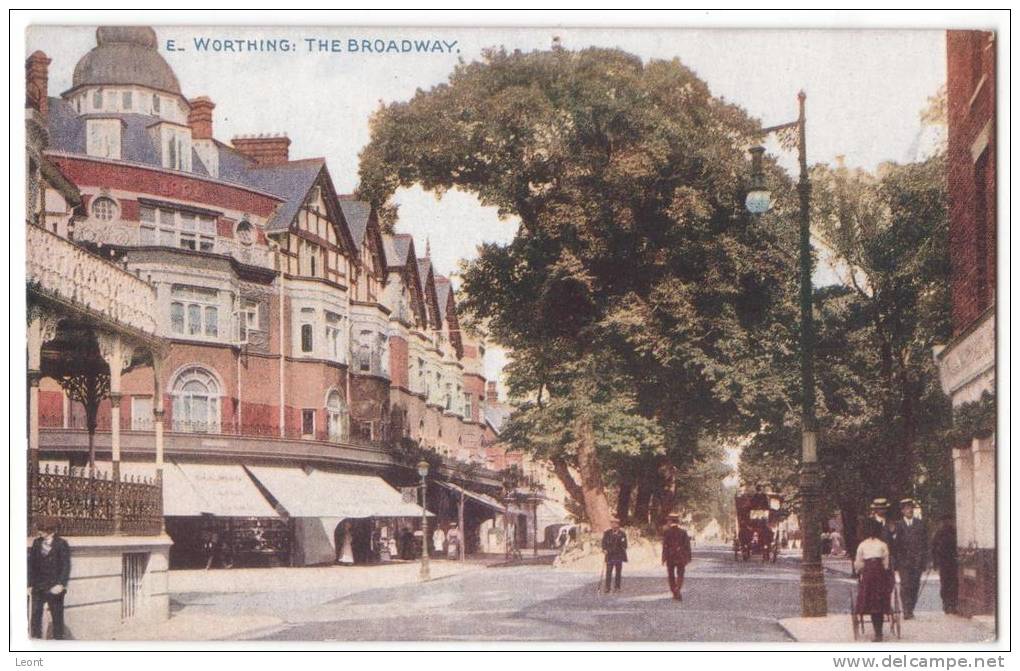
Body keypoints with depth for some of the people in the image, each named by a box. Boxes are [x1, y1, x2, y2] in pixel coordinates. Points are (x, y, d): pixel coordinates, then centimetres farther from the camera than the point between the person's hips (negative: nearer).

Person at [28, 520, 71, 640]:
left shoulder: (61, 544, -4)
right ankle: (35, 638, 7)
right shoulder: (36, 543, 9)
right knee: (36, 613, 0)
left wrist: (61, 584, -19)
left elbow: (66, 566, -9)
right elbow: (31, 564, 12)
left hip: (55, 586, -3)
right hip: (38, 586, 3)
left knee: (57, 615, 3)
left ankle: (58, 638, 11)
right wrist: (30, 584, 8)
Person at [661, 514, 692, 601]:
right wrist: (688, 557, 5)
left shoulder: (667, 531, -5)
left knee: (671, 575, 12)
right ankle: (678, 590, -15)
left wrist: (664, 558, -7)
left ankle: (675, 593, 11)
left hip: (670, 556, -1)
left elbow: (665, 546, -9)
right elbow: (687, 545, -1)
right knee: (680, 575, 7)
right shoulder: (683, 531, 0)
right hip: (681, 557, 1)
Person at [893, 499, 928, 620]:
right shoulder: (898, 525, 3)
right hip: (903, 561, -2)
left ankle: (910, 610, 13)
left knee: (915, 586, 3)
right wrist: (895, 562, -4)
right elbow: (895, 545, 2)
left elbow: (925, 542, 9)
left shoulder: (920, 523, 9)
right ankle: (907, 611, -11)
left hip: (917, 561, 2)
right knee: (905, 586, -10)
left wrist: (924, 560, 3)